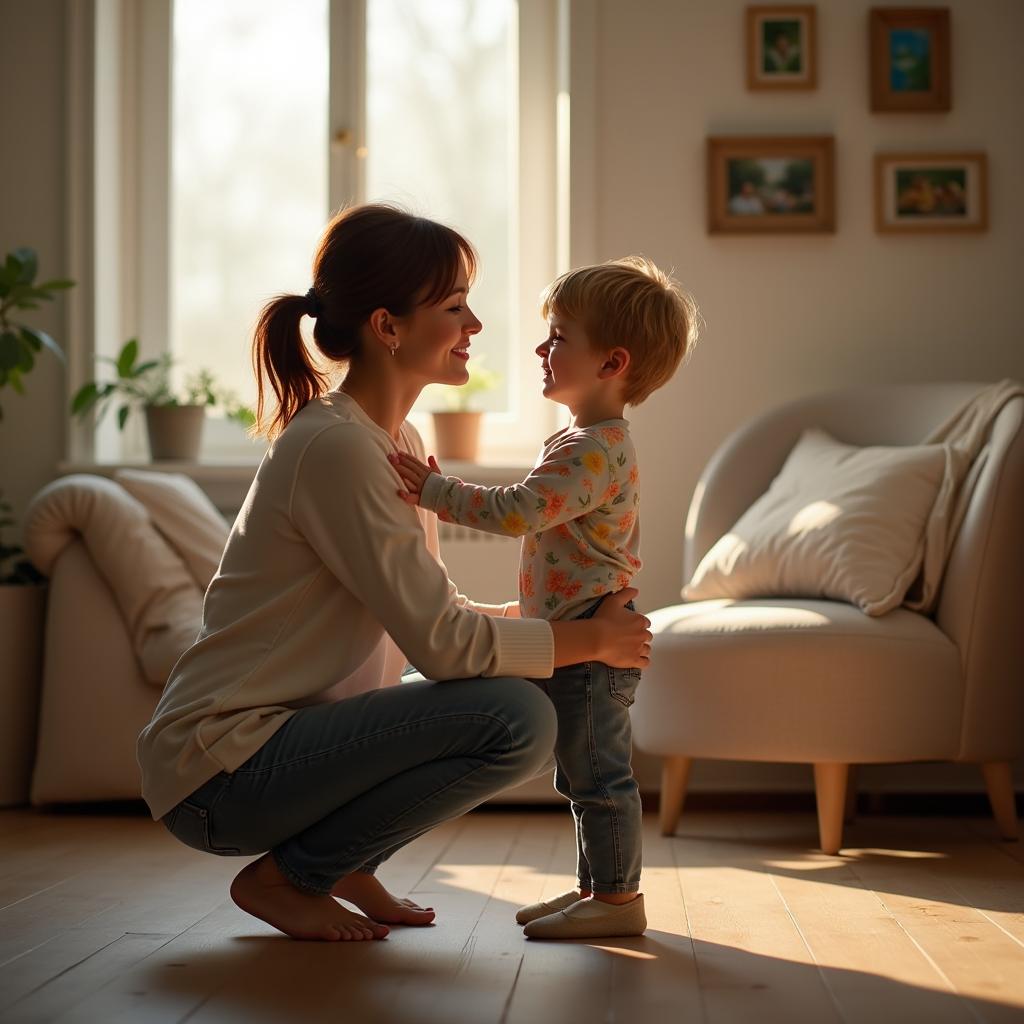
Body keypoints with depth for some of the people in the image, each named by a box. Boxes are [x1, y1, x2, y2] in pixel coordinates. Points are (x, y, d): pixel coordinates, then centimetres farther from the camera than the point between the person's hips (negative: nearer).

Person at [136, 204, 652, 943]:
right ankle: (283, 877, -6)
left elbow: (435, 610, 14)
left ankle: (345, 862, 12)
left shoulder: (397, 441, 10)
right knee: (517, 720, -20)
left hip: (286, 731, 10)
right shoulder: (335, 447, -20)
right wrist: (592, 641, -9)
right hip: (222, 772, -10)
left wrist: (568, 617, 2)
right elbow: (442, 643, -21)